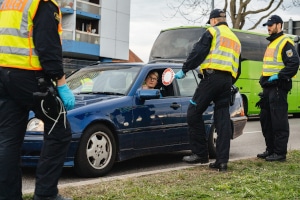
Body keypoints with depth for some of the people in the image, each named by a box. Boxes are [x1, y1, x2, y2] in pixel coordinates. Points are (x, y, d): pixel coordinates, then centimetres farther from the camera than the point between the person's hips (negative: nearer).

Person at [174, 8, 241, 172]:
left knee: (194, 113, -1)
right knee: (223, 119, 4)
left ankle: (200, 153, -1)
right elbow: (238, 68, 27)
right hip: (227, 80, 7)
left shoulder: (212, 32, 5)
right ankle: (222, 160, 0)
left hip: (212, 76, -7)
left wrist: (184, 70, 2)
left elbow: (198, 52, -5)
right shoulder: (235, 39, 28)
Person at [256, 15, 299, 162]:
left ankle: (280, 152, -3)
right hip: (268, 87, 10)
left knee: (279, 121, -8)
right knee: (265, 119, 13)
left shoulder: (285, 43, -8)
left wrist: (279, 76, -22)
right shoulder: (271, 43, 23)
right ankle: (270, 149, 22)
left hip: (278, 87, -10)